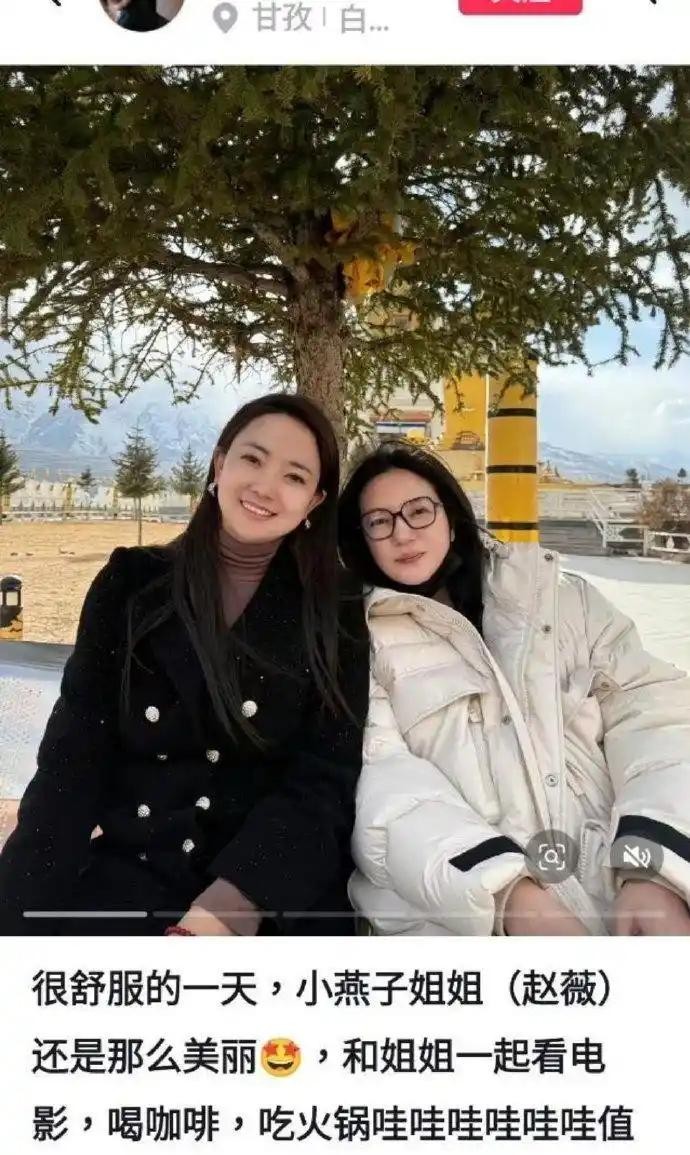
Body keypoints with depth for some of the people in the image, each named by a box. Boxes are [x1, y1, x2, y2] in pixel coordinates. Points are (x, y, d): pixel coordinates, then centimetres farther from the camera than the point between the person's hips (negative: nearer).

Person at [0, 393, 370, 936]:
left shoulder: (336, 612, 3)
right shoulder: (130, 583, 6)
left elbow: (324, 780, -5)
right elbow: (73, 755, 0)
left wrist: (227, 906, -19)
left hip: (273, 892, -1)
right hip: (122, 869, 2)